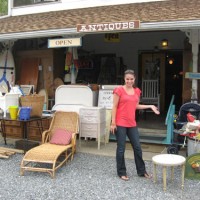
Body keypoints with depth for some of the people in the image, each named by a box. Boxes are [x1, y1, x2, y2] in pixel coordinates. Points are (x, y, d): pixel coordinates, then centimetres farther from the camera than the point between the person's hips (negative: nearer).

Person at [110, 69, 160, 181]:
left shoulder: (137, 91, 9)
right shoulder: (119, 90, -8)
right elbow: (114, 107, -8)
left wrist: (150, 106, 9)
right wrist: (113, 123, -11)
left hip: (132, 123, 5)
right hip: (120, 124, -5)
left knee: (137, 147, 12)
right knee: (121, 149, 4)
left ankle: (141, 171, 27)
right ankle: (122, 172, 19)